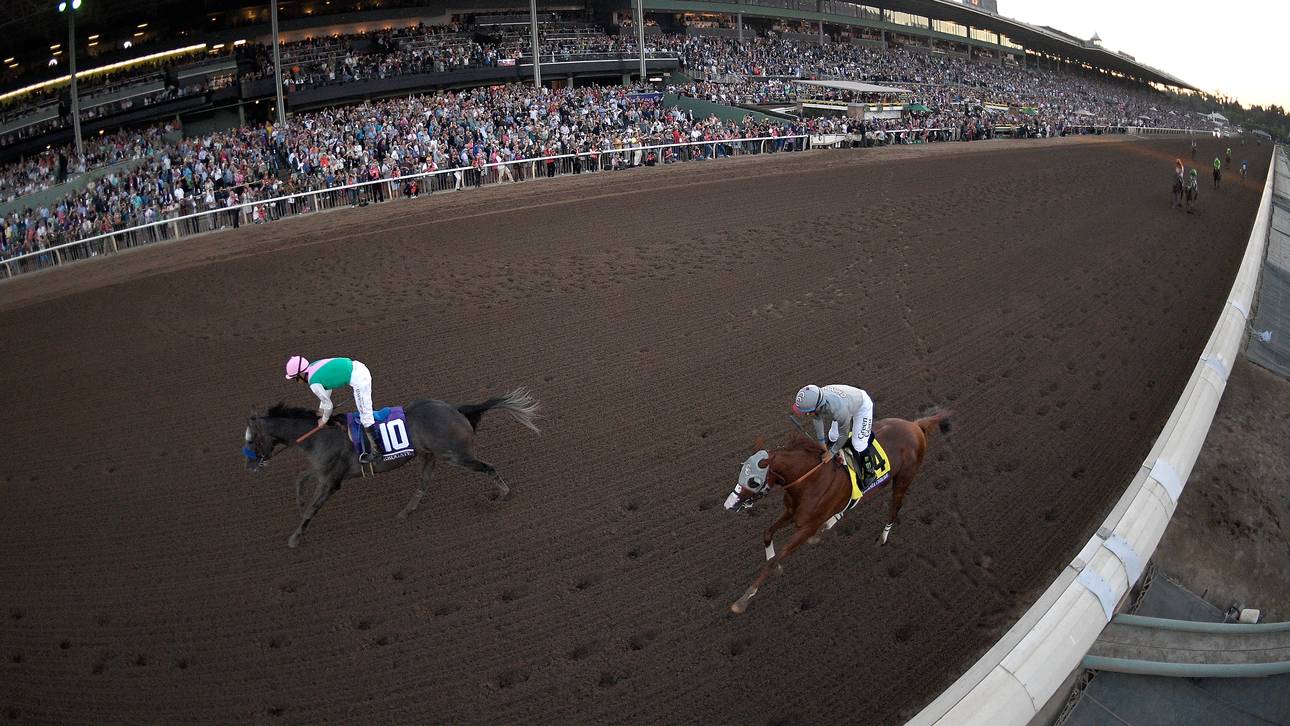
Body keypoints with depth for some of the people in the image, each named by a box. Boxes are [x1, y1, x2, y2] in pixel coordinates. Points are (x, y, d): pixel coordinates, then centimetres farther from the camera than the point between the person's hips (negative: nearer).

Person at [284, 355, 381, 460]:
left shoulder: (314, 384, -12)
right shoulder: (314, 366, 11)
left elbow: (328, 405, 1)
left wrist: (324, 420, 21)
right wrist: (321, 409, 35)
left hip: (358, 380, -9)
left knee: (365, 416, -4)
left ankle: (375, 450, 0)